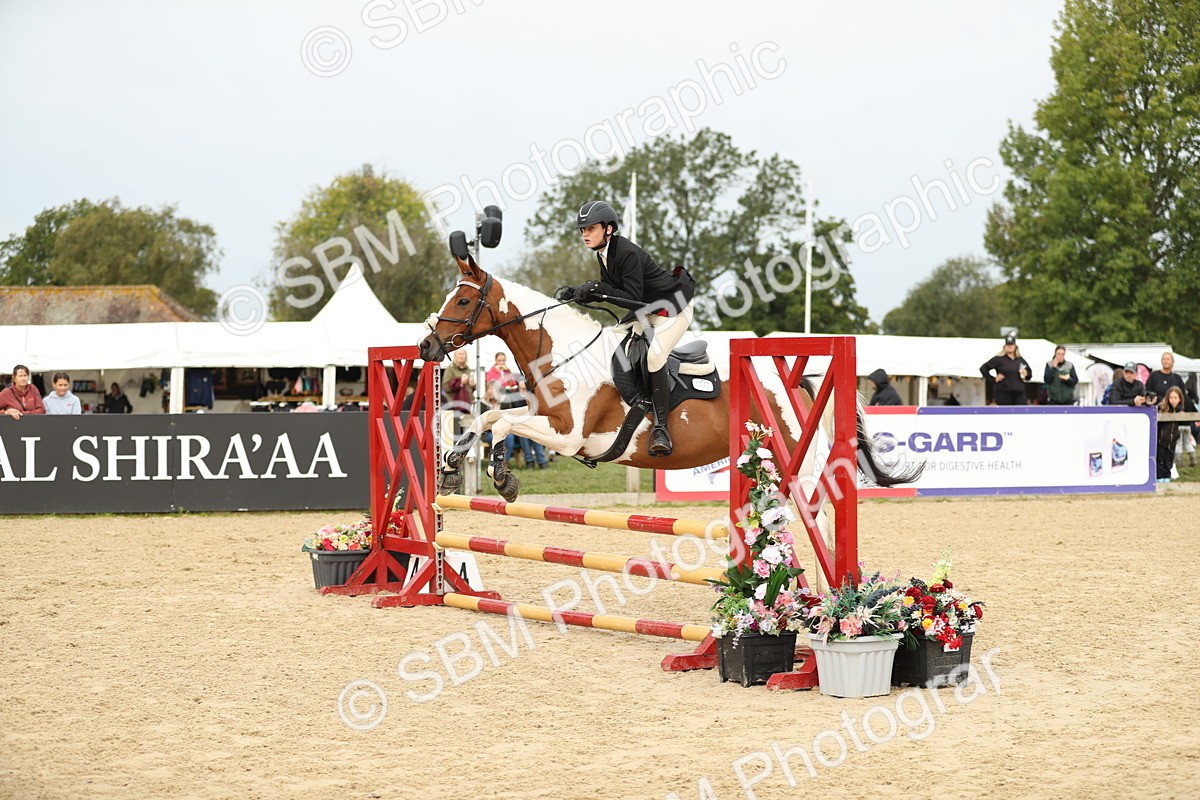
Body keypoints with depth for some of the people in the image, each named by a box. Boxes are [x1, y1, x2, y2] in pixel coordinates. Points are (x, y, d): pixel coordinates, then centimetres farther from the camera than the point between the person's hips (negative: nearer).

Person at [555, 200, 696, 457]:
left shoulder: (628, 254, -28)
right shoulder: (603, 254, 0)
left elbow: (633, 299, -29)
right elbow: (608, 290, 6)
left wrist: (598, 288, -32)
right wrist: (574, 292, -7)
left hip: (674, 307, -10)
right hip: (648, 310, 10)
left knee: (654, 357, -23)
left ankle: (661, 427, -20)